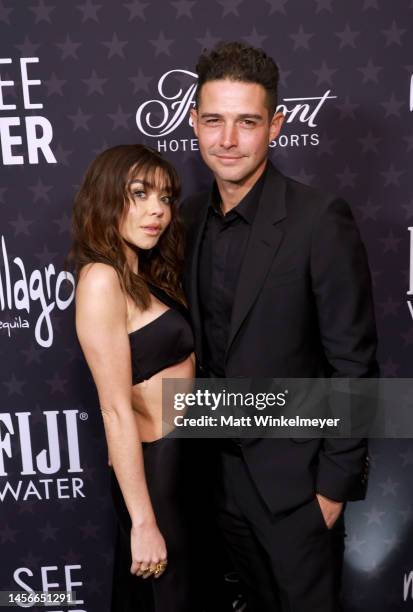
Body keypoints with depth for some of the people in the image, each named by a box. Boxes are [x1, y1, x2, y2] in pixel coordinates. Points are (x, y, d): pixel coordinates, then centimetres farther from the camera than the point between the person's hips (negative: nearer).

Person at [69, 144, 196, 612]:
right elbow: (116, 411, -22)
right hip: (154, 467, -8)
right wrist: (144, 522, -20)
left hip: (180, 456, 8)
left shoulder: (144, 276, 8)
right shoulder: (102, 278, -20)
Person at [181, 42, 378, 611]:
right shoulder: (192, 215, -2)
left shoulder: (321, 220, -20)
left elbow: (353, 365, -17)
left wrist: (335, 483, -13)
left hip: (296, 477, -5)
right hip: (224, 467, 5)